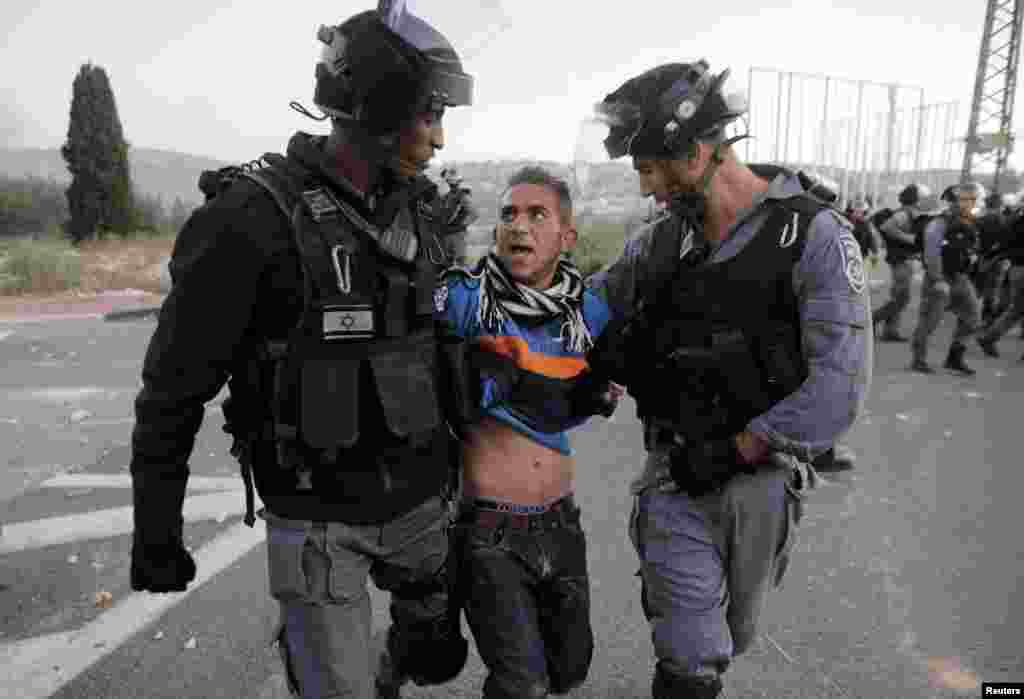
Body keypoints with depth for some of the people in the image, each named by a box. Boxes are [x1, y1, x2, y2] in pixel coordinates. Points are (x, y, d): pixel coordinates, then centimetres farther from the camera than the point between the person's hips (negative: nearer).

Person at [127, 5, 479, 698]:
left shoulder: (420, 212, 1)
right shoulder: (253, 219, -18)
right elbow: (174, 389, -10)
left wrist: (453, 461, 18)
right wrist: (156, 534, -4)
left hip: (421, 499, 6)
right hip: (319, 515, -5)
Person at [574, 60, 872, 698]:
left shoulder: (816, 236, -13)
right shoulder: (658, 243, 0)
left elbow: (838, 386, -18)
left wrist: (733, 451, -18)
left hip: (762, 477, -1)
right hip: (676, 476, 1)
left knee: (732, 633, 22)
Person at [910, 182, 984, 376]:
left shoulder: (972, 224, 8)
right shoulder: (942, 222, -14)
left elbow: (971, 250, 21)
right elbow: (931, 253, -19)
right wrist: (937, 280, -23)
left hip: (961, 278, 7)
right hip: (939, 277, -7)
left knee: (972, 319, 5)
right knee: (930, 320, 0)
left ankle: (954, 358, 17)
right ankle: (919, 360, 13)